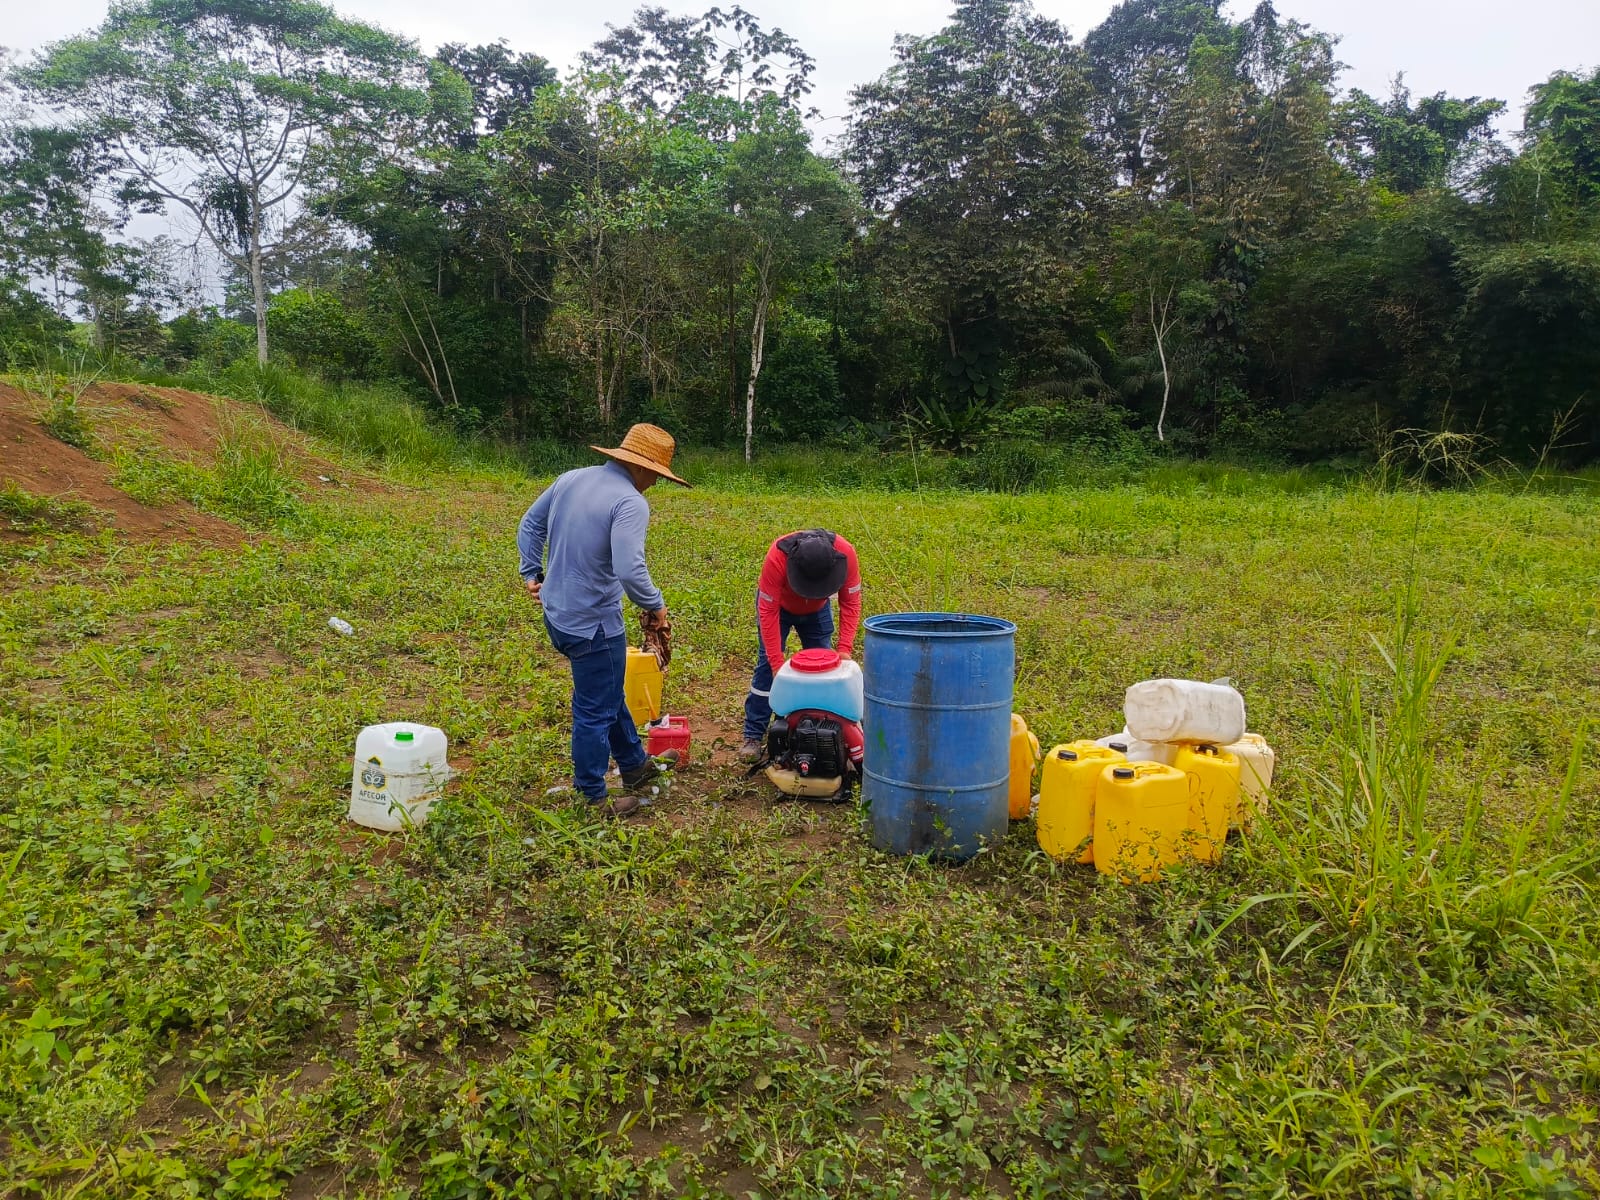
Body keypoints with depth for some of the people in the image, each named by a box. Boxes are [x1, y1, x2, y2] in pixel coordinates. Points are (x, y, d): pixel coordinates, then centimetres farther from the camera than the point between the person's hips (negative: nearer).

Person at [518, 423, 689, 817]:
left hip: (558, 612, 9)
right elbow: (629, 570, -32)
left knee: (608, 693, 24)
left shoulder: (571, 478, 4)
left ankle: (635, 765, 41)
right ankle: (592, 797, 23)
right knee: (596, 710, 8)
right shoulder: (630, 503, -21)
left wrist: (532, 573, 20)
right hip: (592, 623, -9)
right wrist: (656, 607, -16)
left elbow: (529, 525, 14)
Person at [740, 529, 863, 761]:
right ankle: (752, 736, -4)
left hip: (817, 610, 3)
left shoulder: (845, 553, -36)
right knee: (767, 666, -9)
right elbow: (768, 611, -35)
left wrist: (844, 649, -33)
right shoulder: (776, 558, -43)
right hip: (778, 605, -2)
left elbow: (850, 603, -24)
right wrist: (777, 663, -37)